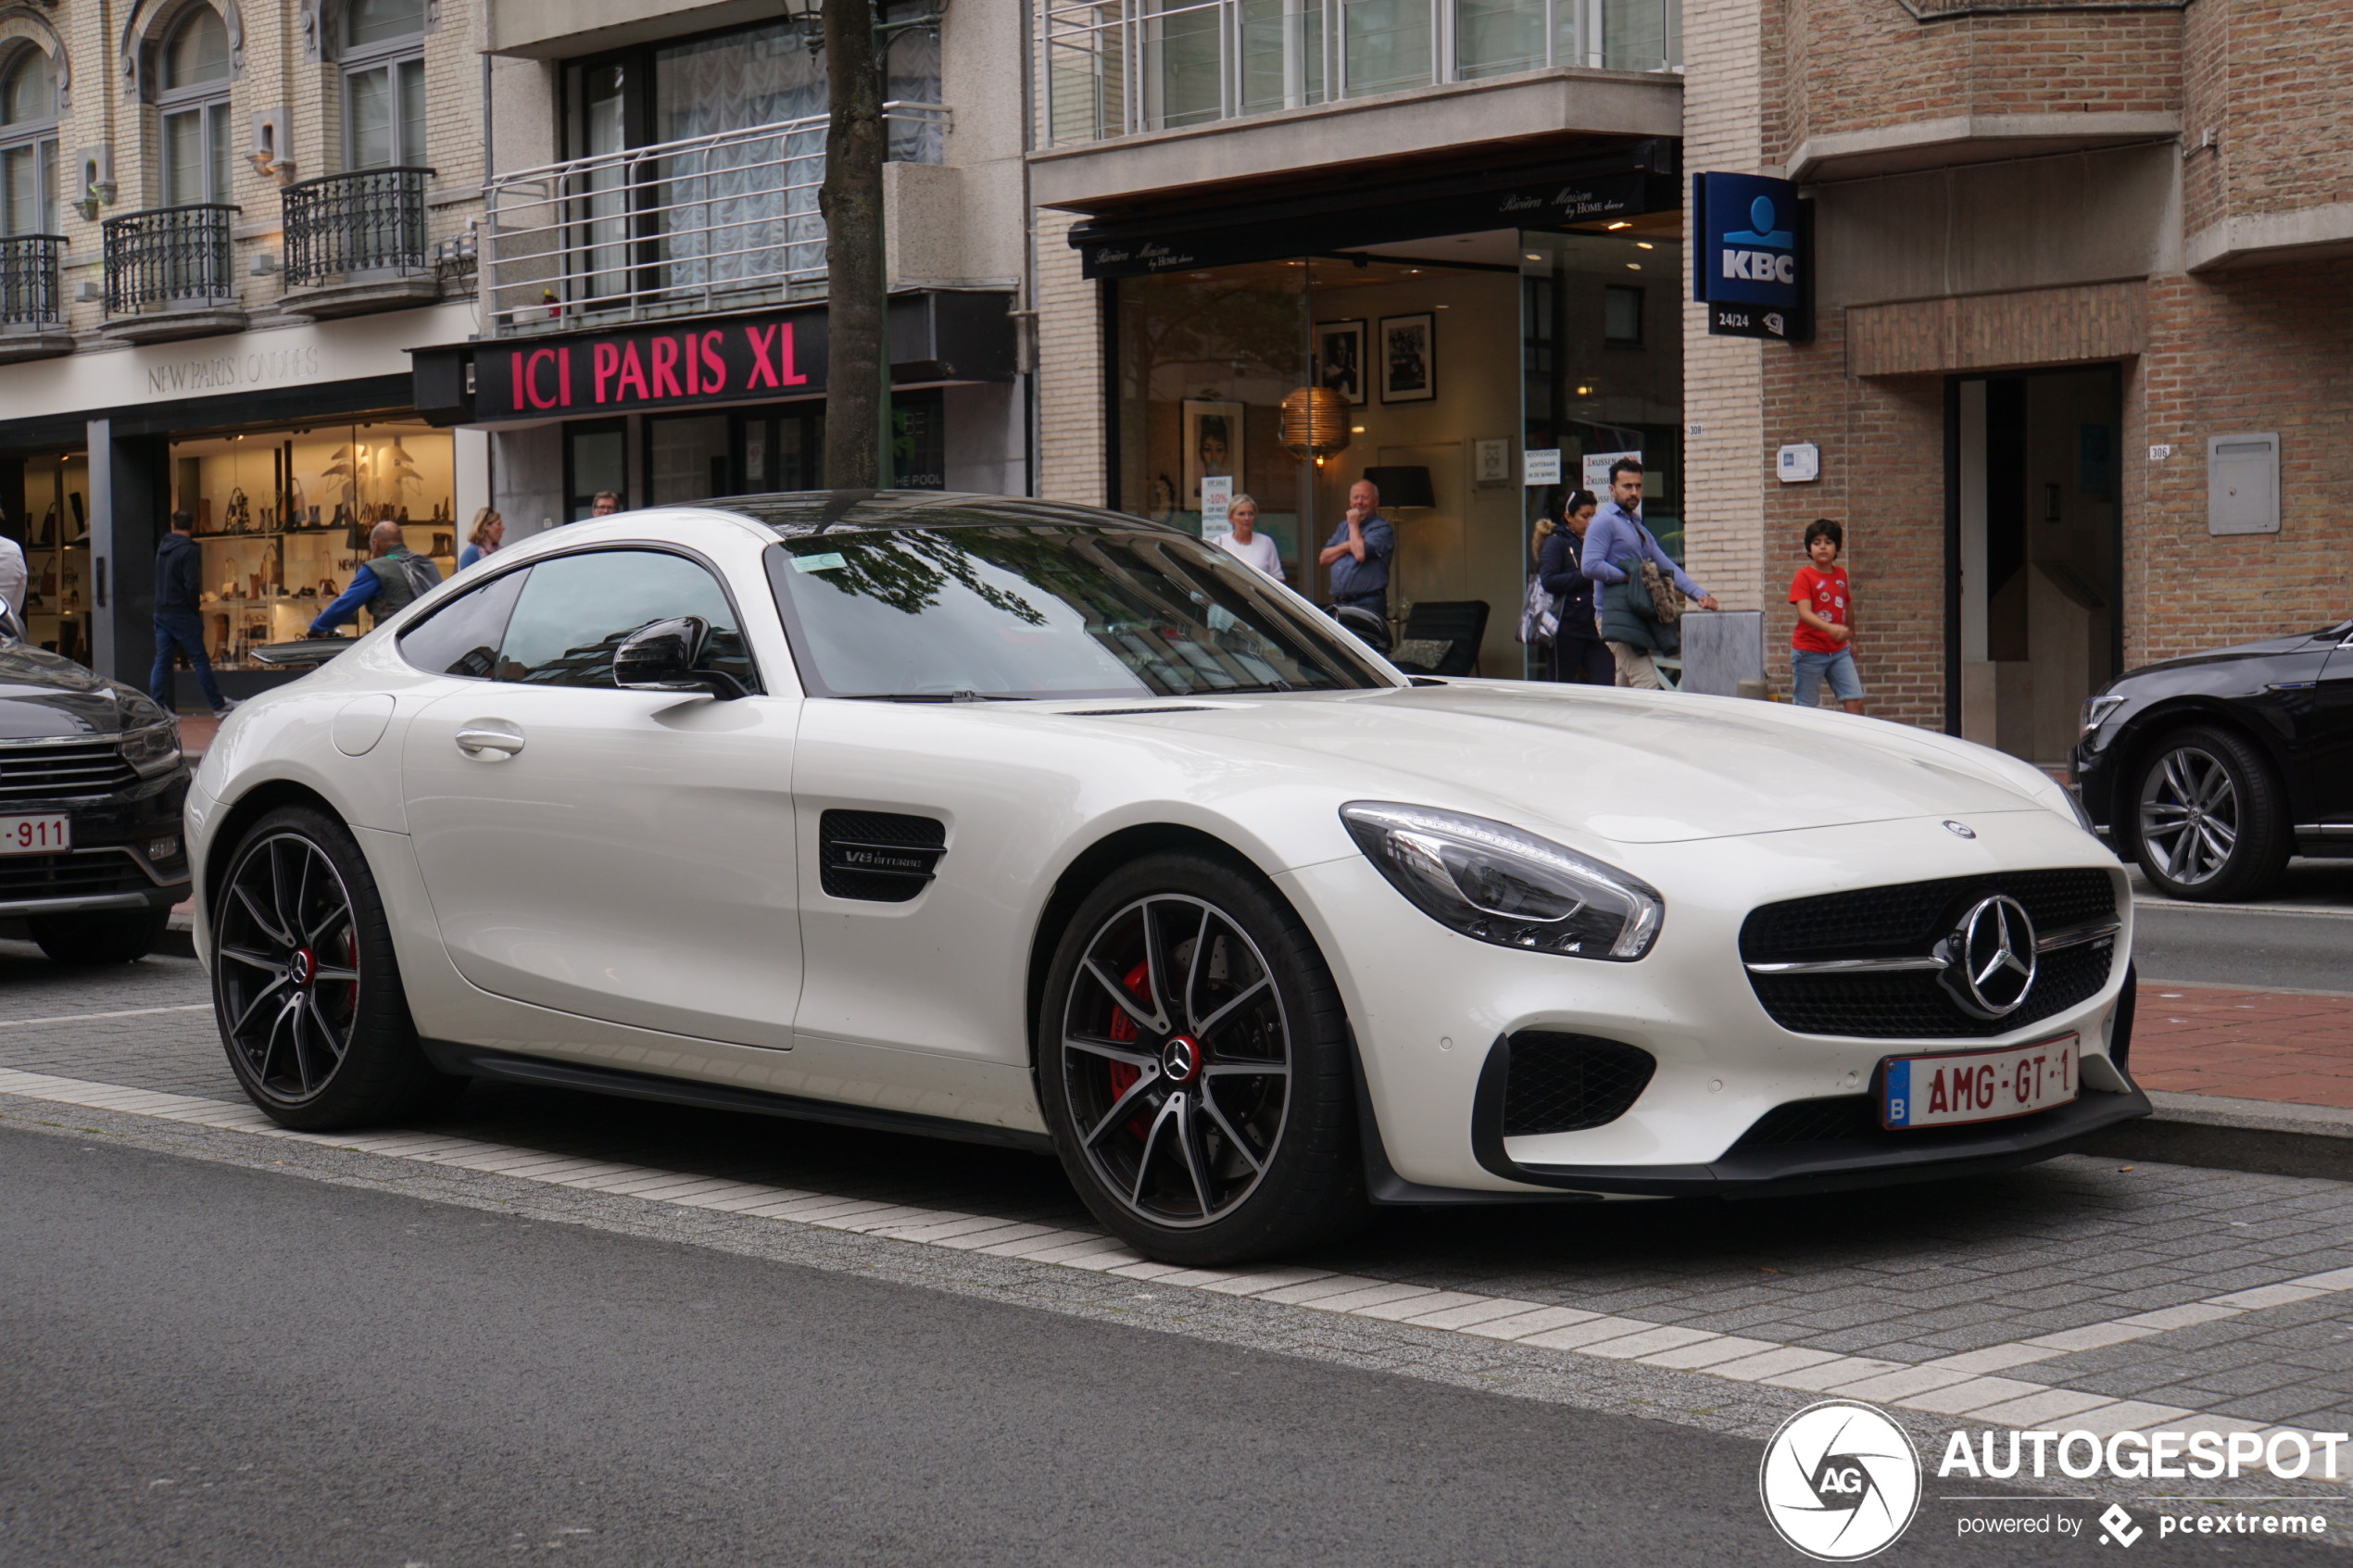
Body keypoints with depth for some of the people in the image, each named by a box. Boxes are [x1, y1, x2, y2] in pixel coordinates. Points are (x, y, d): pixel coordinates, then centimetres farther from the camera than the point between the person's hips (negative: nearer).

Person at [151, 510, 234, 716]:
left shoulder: (162, 548, 11)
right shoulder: (189, 550, -12)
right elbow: (192, 585, -20)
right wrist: (195, 606, -4)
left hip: (161, 612, 6)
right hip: (182, 613, -6)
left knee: (162, 661, 7)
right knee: (199, 660, -1)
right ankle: (219, 705, 3)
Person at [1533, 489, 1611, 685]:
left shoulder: (1589, 542, 20)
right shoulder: (1555, 542, -2)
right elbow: (1549, 580, -16)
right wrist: (1586, 576, -16)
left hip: (1591, 625, 7)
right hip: (1566, 627, -7)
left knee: (1605, 680, -7)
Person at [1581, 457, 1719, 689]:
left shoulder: (1640, 529, 24)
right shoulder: (1604, 521, -5)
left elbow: (1668, 567, 18)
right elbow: (1591, 566, -17)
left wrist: (1699, 594, 5)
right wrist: (1630, 578, -13)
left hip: (1639, 616, 9)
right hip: (1619, 615, -9)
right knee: (1647, 688, -17)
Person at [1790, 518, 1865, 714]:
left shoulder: (1841, 574, 8)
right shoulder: (1804, 576, -9)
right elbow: (1804, 613, -22)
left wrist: (1852, 640, 29)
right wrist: (1830, 628, -38)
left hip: (1839, 650, 5)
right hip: (1809, 651, -5)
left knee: (1854, 700, -5)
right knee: (1805, 708, 0)